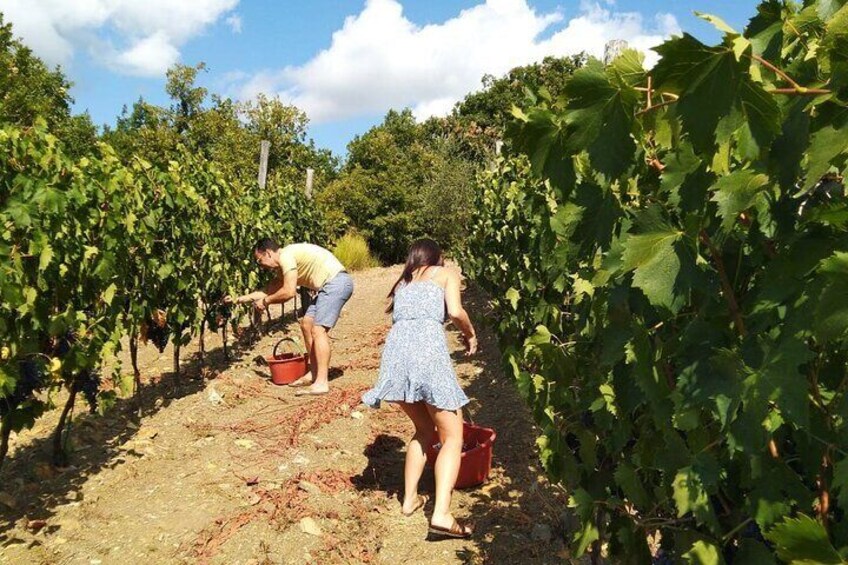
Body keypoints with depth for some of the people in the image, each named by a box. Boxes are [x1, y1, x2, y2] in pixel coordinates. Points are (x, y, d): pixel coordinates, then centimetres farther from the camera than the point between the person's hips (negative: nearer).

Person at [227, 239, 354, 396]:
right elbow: (268, 291, 30)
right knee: (306, 324, 13)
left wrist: (265, 301, -3)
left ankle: (322, 383, -16)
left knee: (318, 330, -14)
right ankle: (314, 373, 20)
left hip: (337, 281, -11)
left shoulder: (286, 256, -11)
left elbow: (289, 292, -18)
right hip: (329, 285, 11)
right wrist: (239, 299, 31)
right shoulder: (283, 265, 20)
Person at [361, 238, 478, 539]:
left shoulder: (403, 281, 32)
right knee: (452, 436, 4)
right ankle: (441, 514, -9)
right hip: (427, 346, -5)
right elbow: (455, 311, 0)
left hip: (395, 348, 5)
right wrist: (470, 334, 19)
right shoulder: (446, 273, 19)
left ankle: (410, 498, 24)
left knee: (424, 430, 25)